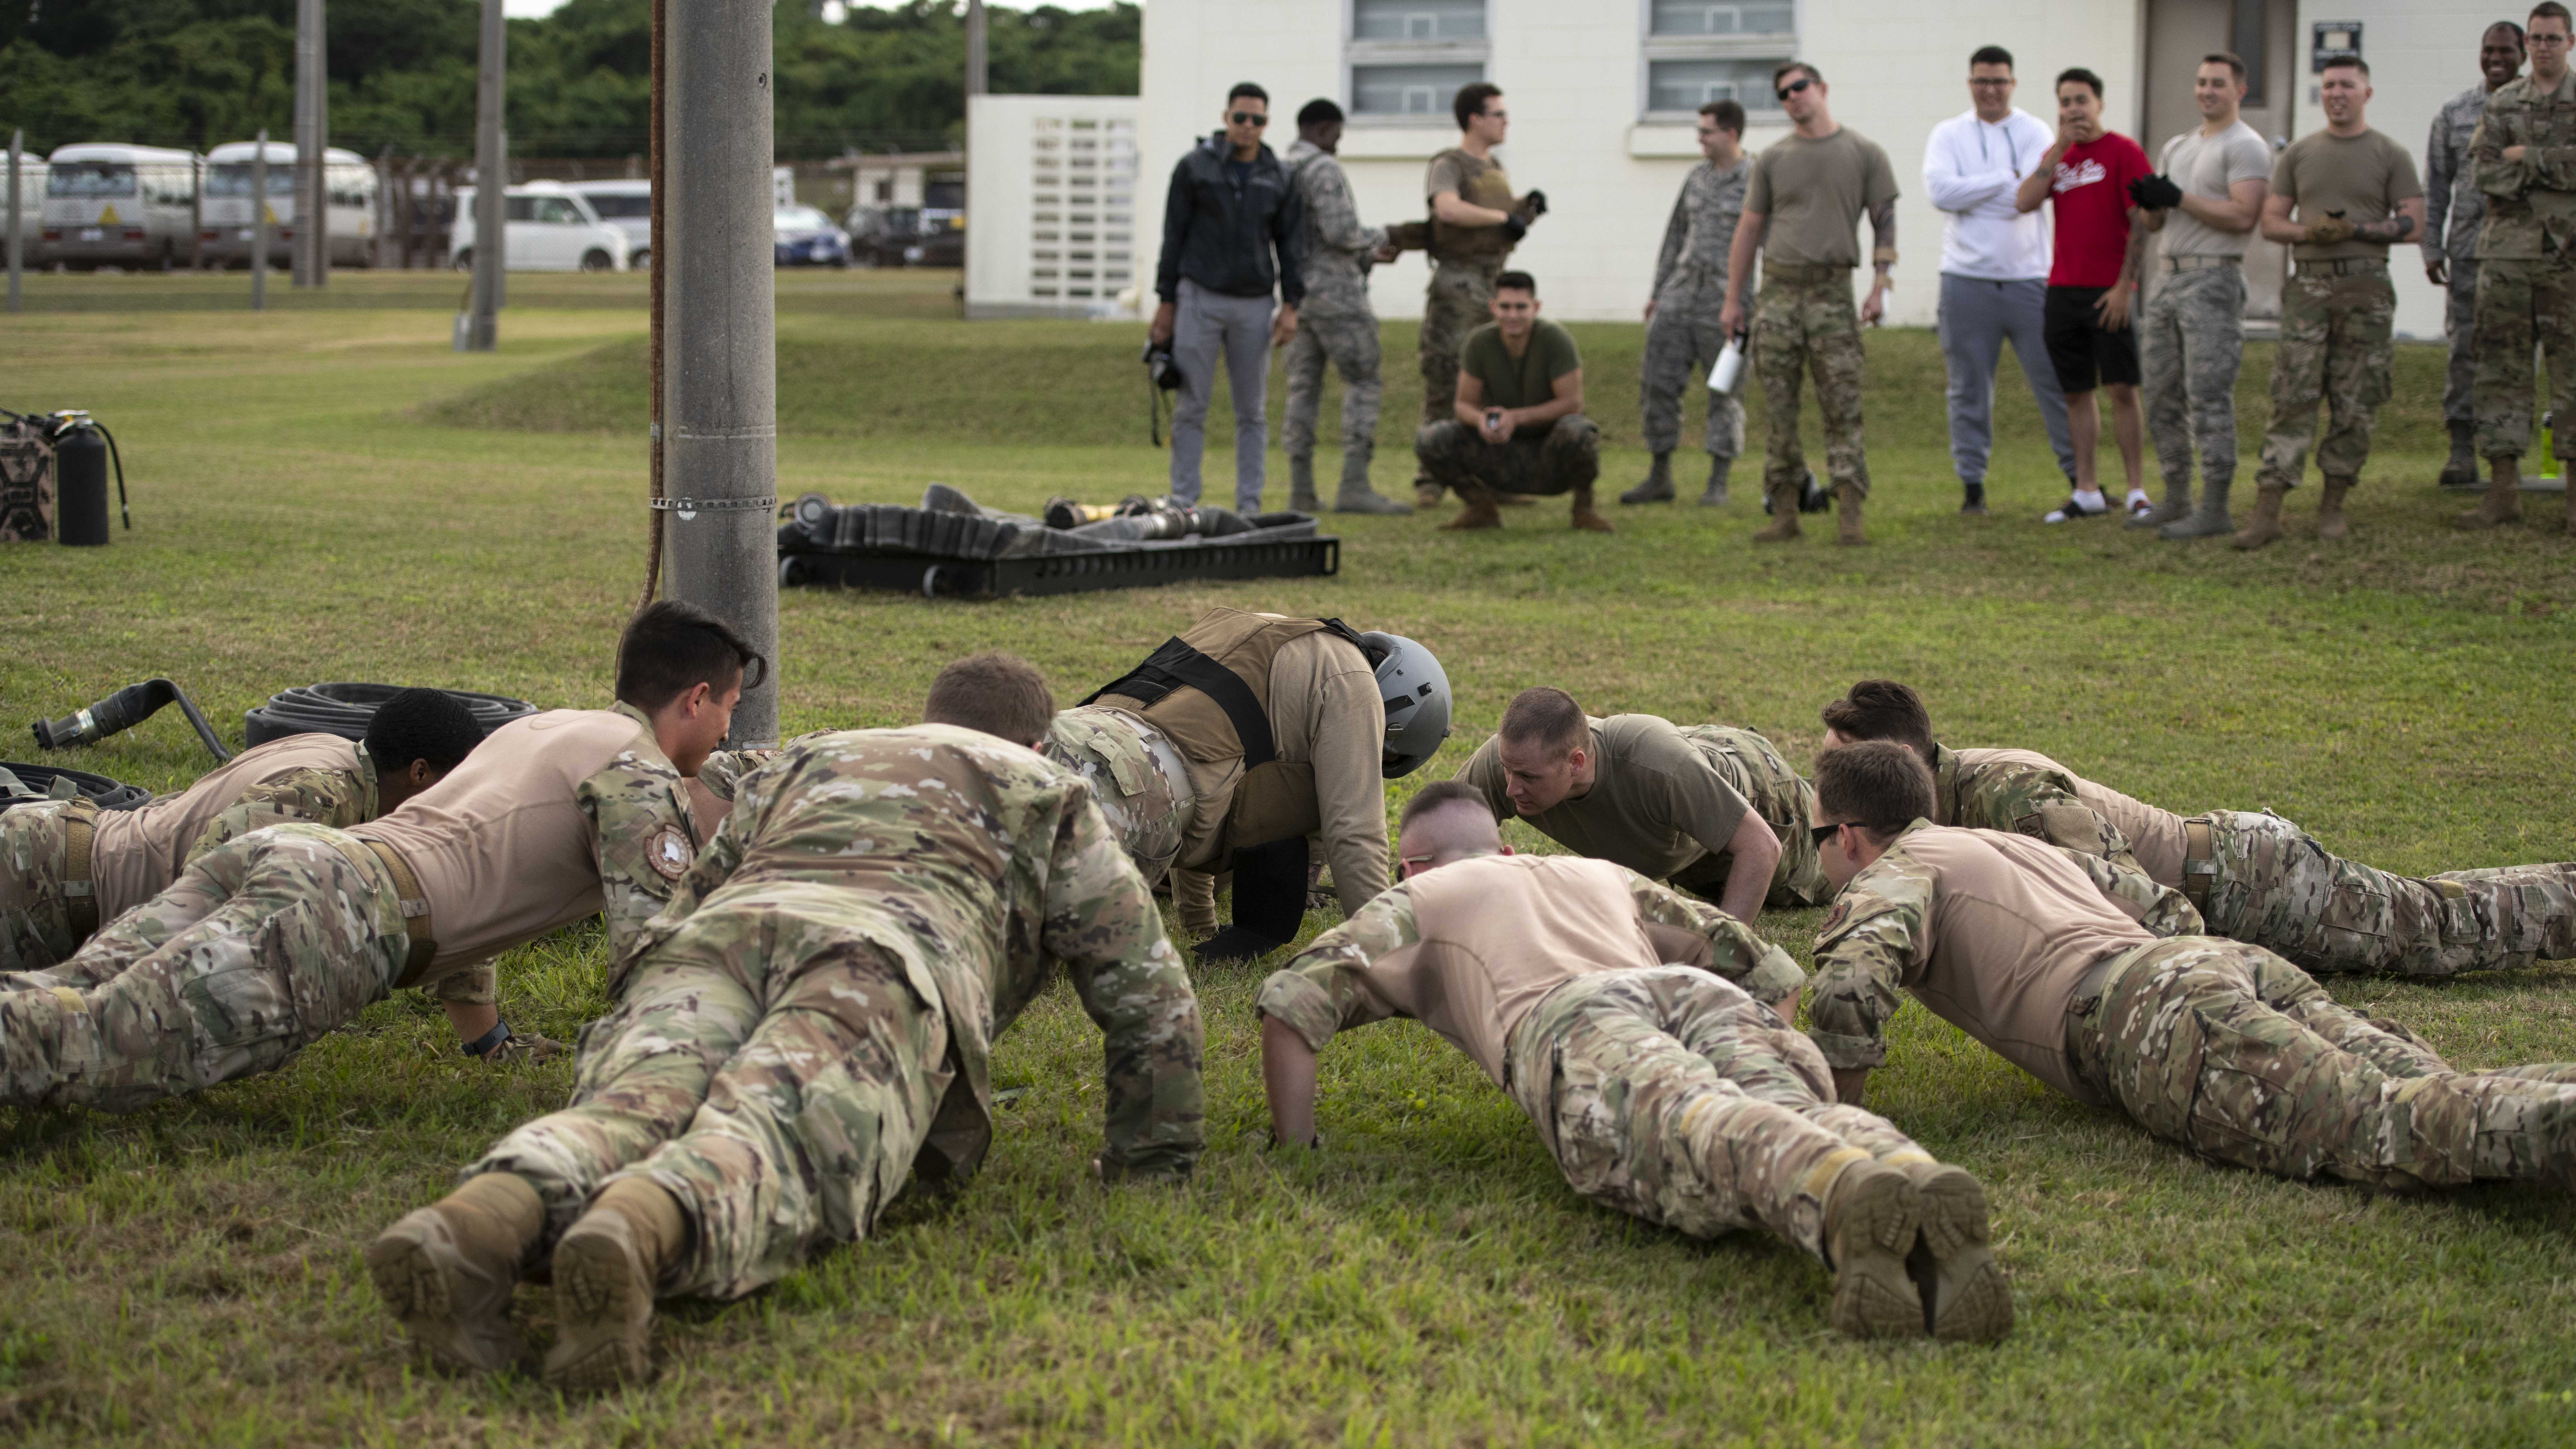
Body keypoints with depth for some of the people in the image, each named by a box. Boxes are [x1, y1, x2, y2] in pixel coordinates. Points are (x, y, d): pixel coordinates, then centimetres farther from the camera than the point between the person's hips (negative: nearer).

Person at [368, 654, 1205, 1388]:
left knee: (619, 1124, -23)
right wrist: (1148, 1164, 45)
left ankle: (486, 1219, -58)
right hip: (885, 970, -3)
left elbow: (684, 911, 50)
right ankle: (637, 1238, -64)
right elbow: (1150, 995, 34)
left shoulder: (797, 766, 45)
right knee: (770, 1155, -28)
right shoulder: (1048, 799, 36)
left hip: (716, 945, 3)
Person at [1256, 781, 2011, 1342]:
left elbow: (1291, 1000, 21)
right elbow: (1775, 973, 45)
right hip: (1710, 1006, 4)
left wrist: (1294, 1150, 29)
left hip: (1577, 1029, -4)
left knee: (1710, 1150, -33)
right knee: (1799, 1128, -26)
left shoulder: (1414, 905, 37)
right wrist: (1753, 1082, 50)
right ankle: (1922, 1191, -62)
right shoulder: (1604, 878, 48)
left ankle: (1853, 1201, -67)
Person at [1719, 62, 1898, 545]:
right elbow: (1749, 229, 15)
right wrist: (1733, 301, 11)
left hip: (1832, 292, -2)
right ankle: (1784, 514, 6)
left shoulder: (1863, 153, 6)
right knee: (1778, 410, 2)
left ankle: (1850, 515, -7)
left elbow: (1885, 220, 5)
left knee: (1842, 406, -7)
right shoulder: (1773, 159, 12)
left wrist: (1880, 287, -6)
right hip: (1777, 288, 2)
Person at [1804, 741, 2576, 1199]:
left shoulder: (1889, 877, 15)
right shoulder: (2022, 848, 40)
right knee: (2446, 1102, -13)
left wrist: (1836, 1109, 7)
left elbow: (1850, 986, -8)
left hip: (2155, 1016, -8)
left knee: (2386, 1129, -29)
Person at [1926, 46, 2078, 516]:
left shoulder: (2034, 132, 3)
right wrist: (2007, 179, -10)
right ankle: (1972, 485, 12)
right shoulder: (1948, 135, 5)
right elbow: (1940, 191, -13)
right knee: (1969, 389, 5)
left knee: (2056, 381, 2)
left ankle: (2081, 477, 9)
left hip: (2028, 279, 0)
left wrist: (1970, 195, -10)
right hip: (1967, 280, 0)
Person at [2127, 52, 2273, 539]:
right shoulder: (2177, 147, 20)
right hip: (2171, 279, 9)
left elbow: (2243, 216, -20)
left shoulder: (2246, 147, -6)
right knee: (2162, 395, 11)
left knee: (2209, 397, -10)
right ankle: (2176, 502, 18)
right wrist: (2148, 201, -2)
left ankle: (2215, 511, -9)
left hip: (2213, 282, -9)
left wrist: (2178, 198, -17)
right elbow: (2153, 223, 21)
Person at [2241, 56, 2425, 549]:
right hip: (2308, 286, 1)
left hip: (2366, 290, -1)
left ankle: (2332, 507, 13)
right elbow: (2270, 221, 12)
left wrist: (2356, 230, -12)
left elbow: (2413, 225, 0)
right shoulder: (2299, 153, 14)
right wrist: (2308, 232, -9)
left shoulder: (2390, 156, 6)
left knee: (2354, 407, 1)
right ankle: (2267, 511, -10)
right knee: (2292, 401, -7)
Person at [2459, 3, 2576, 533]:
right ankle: (2504, 489, 6)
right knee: (2501, 367, 2)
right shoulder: (2502, 104, 12)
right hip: (2506, 250, 3)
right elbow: (2484, 172, 0)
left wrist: (2527, 157, -8)